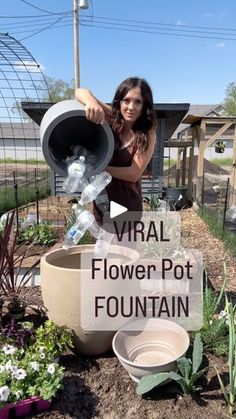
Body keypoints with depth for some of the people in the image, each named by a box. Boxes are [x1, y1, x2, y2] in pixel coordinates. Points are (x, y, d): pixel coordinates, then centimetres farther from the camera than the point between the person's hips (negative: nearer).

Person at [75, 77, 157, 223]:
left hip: (127, 203, -3)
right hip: (101, 199, 3)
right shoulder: (111, 118, -7)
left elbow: (134, 174, -18)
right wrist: (92, 102, -38)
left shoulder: (147, 134, -13)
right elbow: (81, 92, -15)